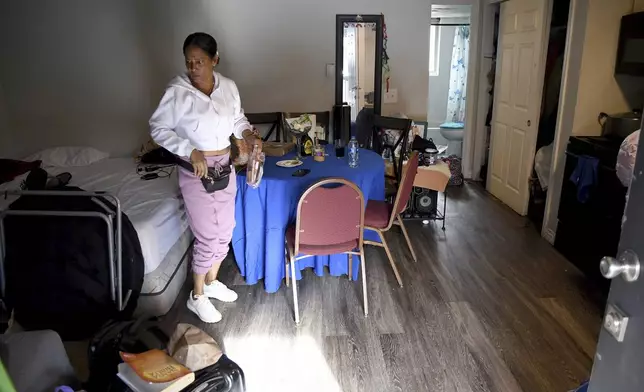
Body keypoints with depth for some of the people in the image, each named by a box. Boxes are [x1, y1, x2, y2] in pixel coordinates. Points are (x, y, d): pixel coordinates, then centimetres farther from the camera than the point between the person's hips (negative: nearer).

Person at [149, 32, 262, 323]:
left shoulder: (229, 87, -1)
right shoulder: (177, 92, -16)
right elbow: (158, 129, -11)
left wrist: (248, 134, -7)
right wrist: (190, 152, -22)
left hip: (225, 166, 6)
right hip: (196, 172, -6)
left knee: (225, 230, 16)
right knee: (208, 237, 0)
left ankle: (212, 281, 39)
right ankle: (197, 296, 22)